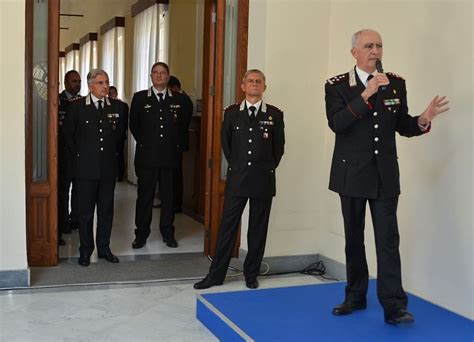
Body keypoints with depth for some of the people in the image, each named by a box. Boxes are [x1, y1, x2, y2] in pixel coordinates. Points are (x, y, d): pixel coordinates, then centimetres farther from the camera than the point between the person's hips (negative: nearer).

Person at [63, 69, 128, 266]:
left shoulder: (117, 107, 3)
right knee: (85, 211, 5)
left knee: (106, 210, 8)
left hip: (108, 168, 2)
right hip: (85, 168, -2)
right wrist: (78, 155, 7)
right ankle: (85, 250, 16)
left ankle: (104, 248, 20)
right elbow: (68, 133, 7)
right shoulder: (77, 106, -3)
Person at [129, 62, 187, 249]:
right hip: (146, 156, -1)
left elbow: (182, 125, 12)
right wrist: (143, 142, 5)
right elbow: (133, 124, 8)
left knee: (168, 195, 7)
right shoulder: (140, 98, 5)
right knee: (145, 195, 4)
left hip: (170, 156, 1)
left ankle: (168, 233, 18)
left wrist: (176, 143, 5)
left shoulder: (178, 99, 8)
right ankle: (141, 234, 13)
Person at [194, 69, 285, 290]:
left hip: (263, 180, 0)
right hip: (236, 179, 1)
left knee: (258, 229, 6)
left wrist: (267, 168, 8)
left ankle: (251, 275, 19)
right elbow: (225, 143, 14)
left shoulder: (274, 115, 2)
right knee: (227, 226, 2)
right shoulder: (231, 113, 5)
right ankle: (216, 275, 10)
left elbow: (279, 147, 8)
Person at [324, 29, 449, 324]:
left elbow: (401, 126, 8)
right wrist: (365, 96, -26)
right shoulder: (337, 85, -3)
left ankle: (394, 306, -2)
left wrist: (423, 120, -12)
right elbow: (336, 124, -18)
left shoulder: (396, 83, 5)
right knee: (354, 238, 11)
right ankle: (356, 296, 26)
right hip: (352, 173, 0)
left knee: (388, 239, -5)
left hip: (385, 175, 1)